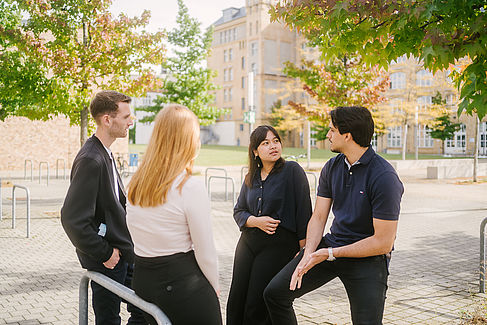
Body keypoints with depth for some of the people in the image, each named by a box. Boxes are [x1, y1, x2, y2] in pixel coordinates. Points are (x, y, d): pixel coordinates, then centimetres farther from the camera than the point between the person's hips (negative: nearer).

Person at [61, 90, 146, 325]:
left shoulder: (104, 154, 9)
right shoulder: (90, 160, -23)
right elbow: (72, 218, -28)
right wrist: (104, 253, -18)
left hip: (121, 250, 9)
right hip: (107, 261, -9)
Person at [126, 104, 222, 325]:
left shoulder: (135, 184, 3)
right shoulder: (191, 187, -18)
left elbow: (137, 237, 11)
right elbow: (205, 252, -14)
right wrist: (214, 288, 2)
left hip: (142, 281, 7)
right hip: (183, 281, -7)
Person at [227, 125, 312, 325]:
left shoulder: (292, 171, -5)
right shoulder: (251, 178, 11)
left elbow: (304, 211, -7)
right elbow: (238, 211, 13)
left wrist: (303, 249, -10)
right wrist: (256, 221, -8)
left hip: (279, 244, -6)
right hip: (248, 241, 6)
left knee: (256, 308, -4)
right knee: (235, 304, 8)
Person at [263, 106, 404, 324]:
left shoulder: (385, 178, -21)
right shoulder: (332, 167, 1)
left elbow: (383, 242, -20)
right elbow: (318, 217, 3)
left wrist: (329, 254, -18)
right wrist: (307, 256, -16)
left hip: (368, 257, -6)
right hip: (333, 241, 6)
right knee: (275, 293, 2)